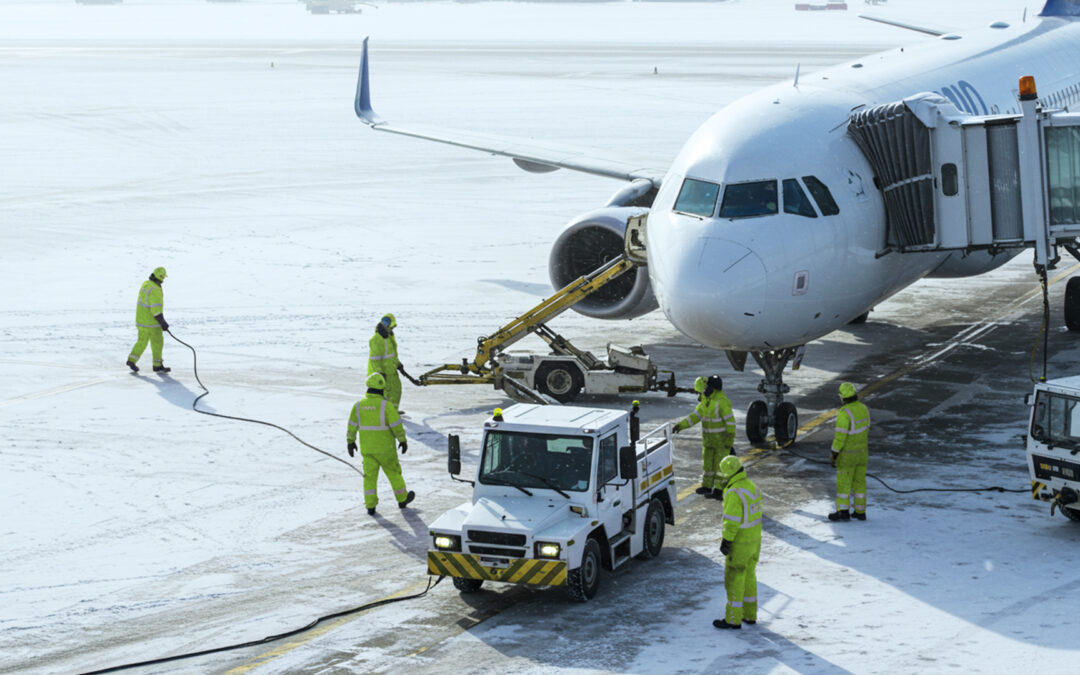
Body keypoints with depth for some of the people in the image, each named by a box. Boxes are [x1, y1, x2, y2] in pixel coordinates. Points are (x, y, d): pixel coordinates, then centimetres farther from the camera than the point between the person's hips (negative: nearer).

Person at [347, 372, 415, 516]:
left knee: (370, 476, 10)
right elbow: (397, 424, -17)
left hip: (366, 448, 3)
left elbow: (352, 426, 4)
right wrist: (403, 440, -4)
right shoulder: (386, 405, -18)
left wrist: (350, 442, 16)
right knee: (394, 473, 15)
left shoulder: (359, 405, -5)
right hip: (385, 448, -3)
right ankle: (402, 499, 29)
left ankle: (370, 506, 7)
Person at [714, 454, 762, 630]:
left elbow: (731, 521, -24)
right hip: (754, 540, 9)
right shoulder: (752, 486, 5)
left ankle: (733, 619, 6)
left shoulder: (734, 493, -24)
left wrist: (726, 541, -18)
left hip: (739, 543, -9)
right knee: (748, 576, 19)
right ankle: (749, 614, 27)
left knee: (734, 580, 0)